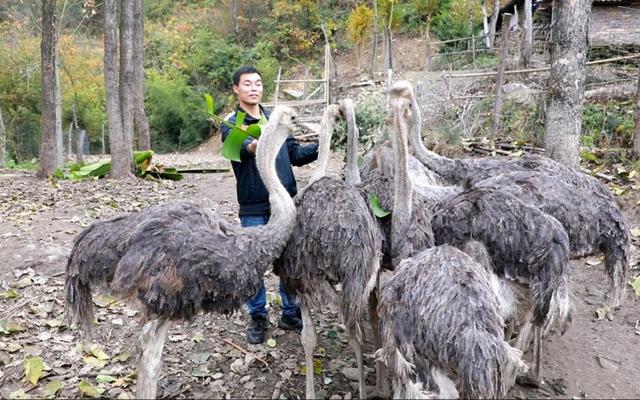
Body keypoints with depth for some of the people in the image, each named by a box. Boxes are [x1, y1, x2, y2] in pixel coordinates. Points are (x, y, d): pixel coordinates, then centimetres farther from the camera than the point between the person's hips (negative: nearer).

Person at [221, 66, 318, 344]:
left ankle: (291, 313, 28)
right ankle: (257, 318, 24)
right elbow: (240, 146, -27)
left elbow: (295, 154, 14)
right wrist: (251, 146, -50)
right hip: (254, 208, -4)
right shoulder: (231, 124, -4)